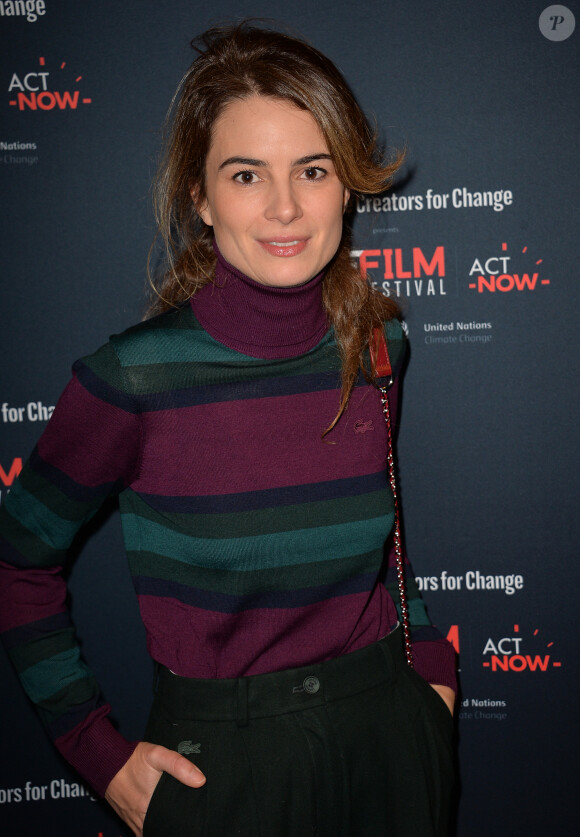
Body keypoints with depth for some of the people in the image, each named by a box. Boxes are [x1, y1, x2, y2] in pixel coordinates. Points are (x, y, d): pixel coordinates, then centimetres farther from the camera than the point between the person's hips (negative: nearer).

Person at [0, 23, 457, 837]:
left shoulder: (378, 344, -6)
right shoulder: (135, 378, -18)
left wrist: (432, 661, 4)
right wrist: (100, 752, -5)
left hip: (388, 744, 4)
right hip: (218, 764, -3)